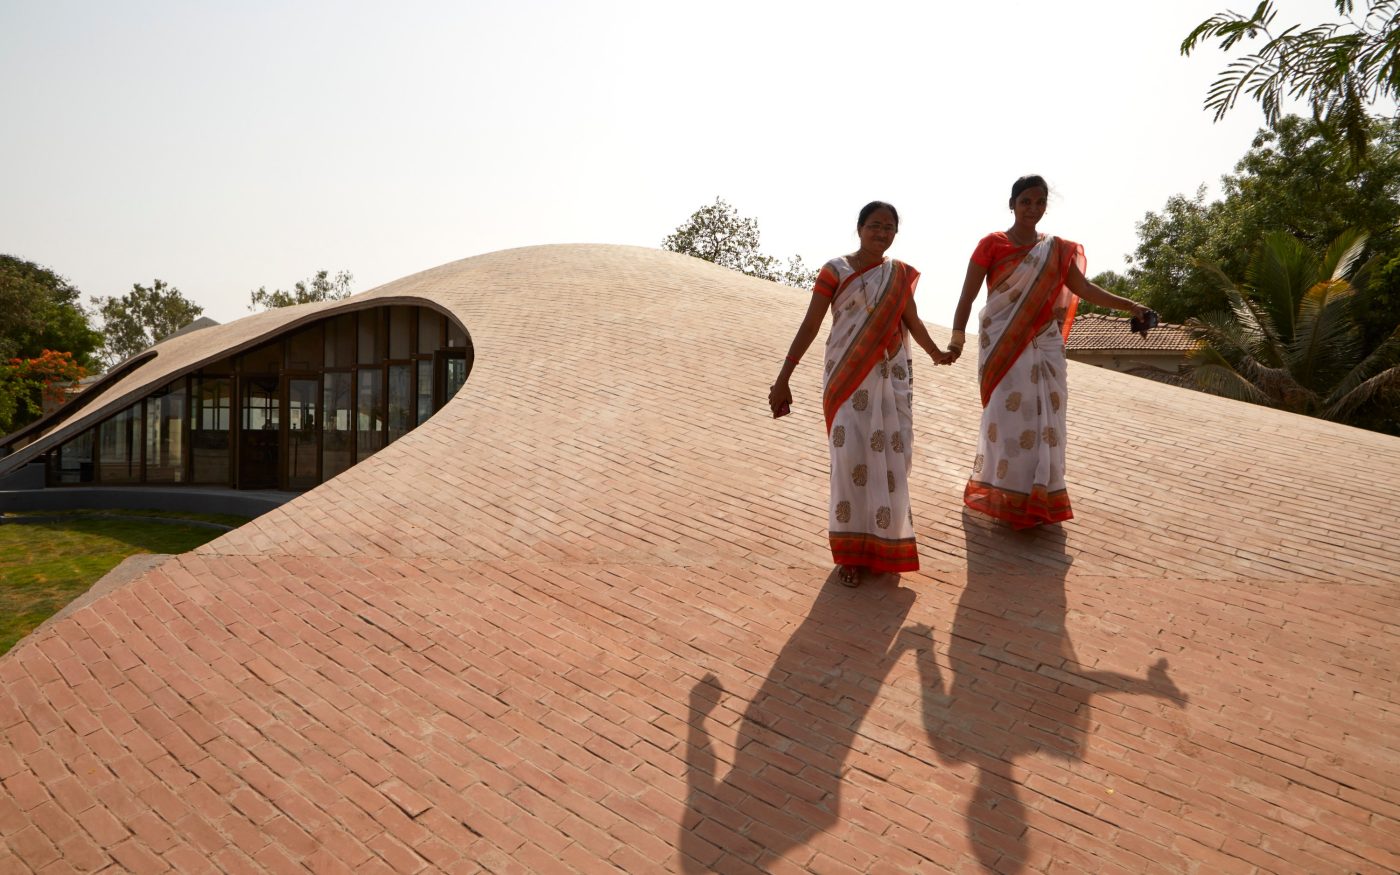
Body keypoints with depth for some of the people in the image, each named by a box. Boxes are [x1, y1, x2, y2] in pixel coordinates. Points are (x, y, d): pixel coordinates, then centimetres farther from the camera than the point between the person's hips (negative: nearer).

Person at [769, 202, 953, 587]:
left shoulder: (901, 274, 8)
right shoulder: (835, 270, -5)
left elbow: (913, 322, 23)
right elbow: (809, 325, -9)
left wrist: (935, 353, 39)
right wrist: (782, 379, -15)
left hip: (891, 376, 4)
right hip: (848, 376, -4)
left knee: (892, 455, 6)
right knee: (851, 456, -11)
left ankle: (884, 536, 29)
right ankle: (852, 548, 1)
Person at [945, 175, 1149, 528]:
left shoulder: (1057, 249, 10)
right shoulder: (991, 244, -3)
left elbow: (1084, 288, 5)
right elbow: (967, 296, -8)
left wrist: (1129, 306, -7)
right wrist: (957, 336, -20)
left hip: (1044, 346, 4)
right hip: (1004, 345, -4)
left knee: (1044, 421, 4)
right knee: (1008, 419, -5)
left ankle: (1038, 498, 16)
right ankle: (1006, 498, 7)